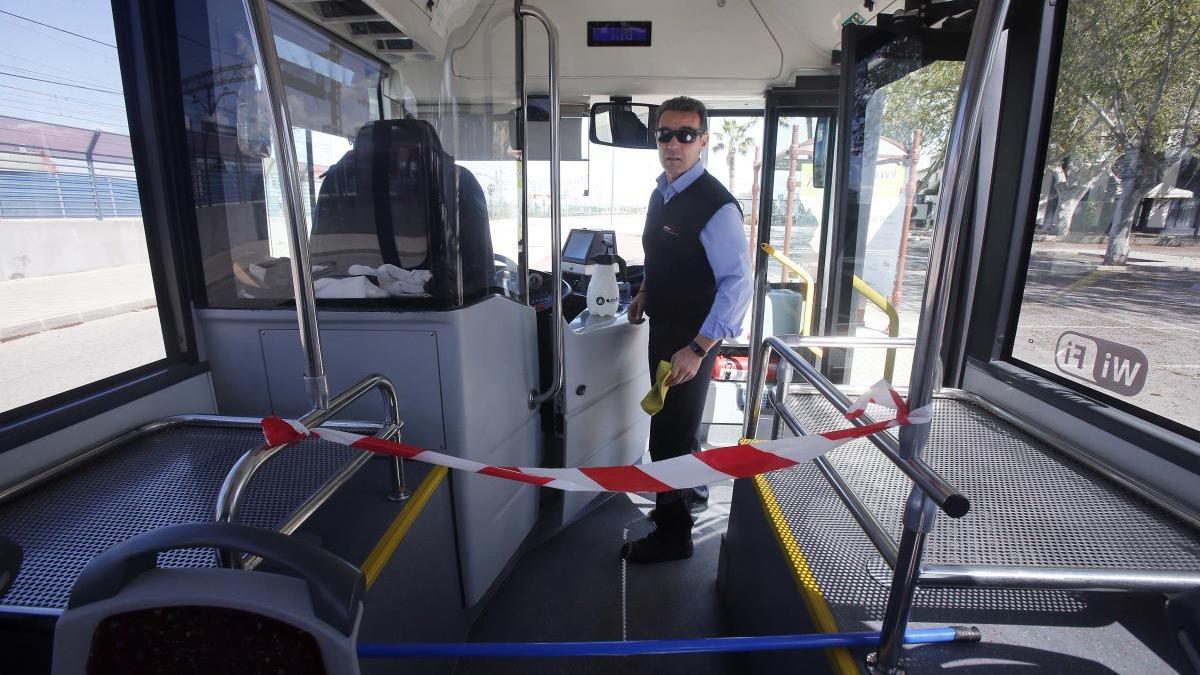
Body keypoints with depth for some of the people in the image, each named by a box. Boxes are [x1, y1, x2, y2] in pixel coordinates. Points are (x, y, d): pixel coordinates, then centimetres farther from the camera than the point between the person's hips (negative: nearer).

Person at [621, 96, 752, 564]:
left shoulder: (716, 205, -22)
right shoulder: (662, 192, 5)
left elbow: (737, 284, -26)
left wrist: (697, 349, -29)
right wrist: (646, 293, 11)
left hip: (690, 340, -8)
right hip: (664, 327, 9)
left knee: (671, 437, 3)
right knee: (674, 426, 24)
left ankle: (672, 535, 24)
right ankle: (688, 495, 49)